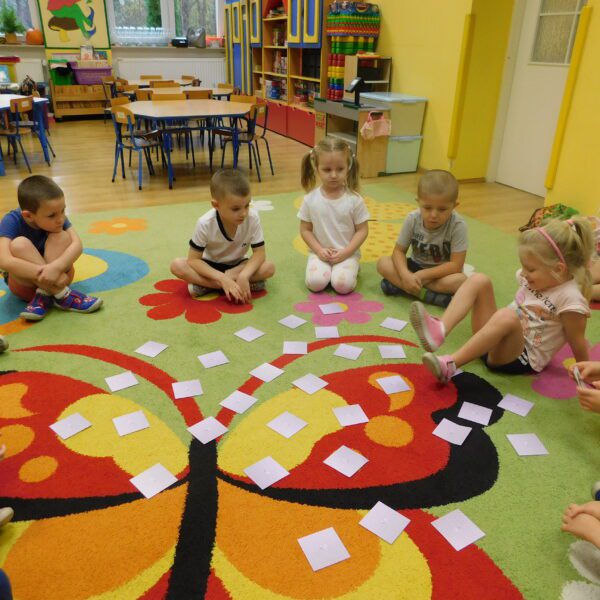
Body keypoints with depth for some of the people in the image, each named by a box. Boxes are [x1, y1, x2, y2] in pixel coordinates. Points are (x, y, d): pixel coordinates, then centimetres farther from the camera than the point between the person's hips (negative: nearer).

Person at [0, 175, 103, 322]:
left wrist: (56, 266, -45)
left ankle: (44, 296, -27)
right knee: (19, 244, -32)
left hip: (55, 276, 2)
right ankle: (62, 295, -33)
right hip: (24, 281, -2)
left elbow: (77, 244, -28)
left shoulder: (56, 218, -13)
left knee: (60, 236, -24)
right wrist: (43, 271, -45)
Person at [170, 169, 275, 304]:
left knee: (269, 267, -27)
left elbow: (259, 253, -19)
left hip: (238, 265, 1)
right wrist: (223, 279, -36)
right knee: (177, 266, -27)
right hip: (210, 266, -1)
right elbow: (193, 260, -23)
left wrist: (244, 276, -38)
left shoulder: (252, 218, -26)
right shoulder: (205, 223, -27)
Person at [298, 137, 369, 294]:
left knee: (343, 285, -23)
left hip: (347, 253, -1)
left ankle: (349, 267, 9)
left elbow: (362, 230, -5)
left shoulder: (354, 199, -10)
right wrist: (319, 250, -12)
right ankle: (325, 267, 9)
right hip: (320, 252, 1)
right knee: (315, 283, -23)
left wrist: (345, 253, -15)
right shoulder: (310, 199, -6)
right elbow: (305, 230, 1)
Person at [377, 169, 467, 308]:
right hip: (416, 266, 3)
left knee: (460, 280, -35)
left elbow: (456, 265, -25)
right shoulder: (412, 219, -17)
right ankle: (427, 295, -26)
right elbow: (399, 251, -11)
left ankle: (399, 286, -28)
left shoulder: (458, 226, -25)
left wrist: (422, 275, -29)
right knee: (383, 263, -20)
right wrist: (405, 274, -32)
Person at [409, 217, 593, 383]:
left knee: (506, 316, -40)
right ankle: (440, 330, -30)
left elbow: (577, 342, -11)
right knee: (478, 280, -9)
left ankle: (450, 364, -39)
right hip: (496, 343, 7)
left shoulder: (570, 298, -18)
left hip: (521, 358, -7)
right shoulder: (533, 277, 3)